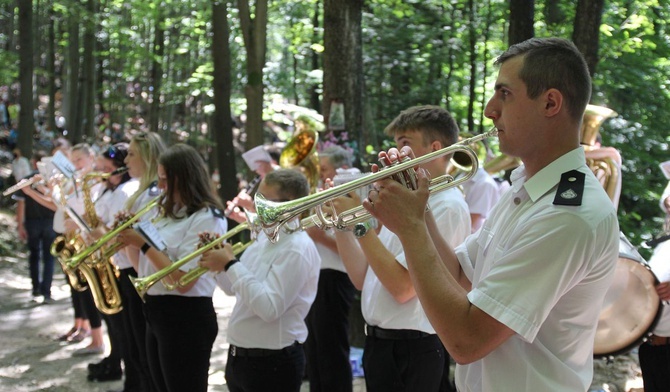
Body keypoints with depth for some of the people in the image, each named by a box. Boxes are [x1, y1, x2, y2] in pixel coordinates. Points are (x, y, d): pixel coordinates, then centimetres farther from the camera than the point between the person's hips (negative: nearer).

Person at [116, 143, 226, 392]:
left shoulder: (207, 218, -15)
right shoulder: (169, 212, 12)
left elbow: (182, 281, -23)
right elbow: (145, 267, 15)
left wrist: (144, 244, -18)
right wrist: (131, 239, -2)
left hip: (186, 319, -9)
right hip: (156, 313, 9)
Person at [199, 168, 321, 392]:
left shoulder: (297, 249, -19)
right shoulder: (265, 237, 9)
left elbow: (269, 308, -28)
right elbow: (233, 288, 18)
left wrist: (230, 264, -23)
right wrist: (219, 262, 0)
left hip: (272, 364, -9)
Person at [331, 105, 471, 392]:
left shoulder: (447, 206, -15)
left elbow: (402, 287, -23)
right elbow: (361, 278, 11)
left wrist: (359, 223, -18)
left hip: (411, 351, -8)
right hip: (379, 343, 8)